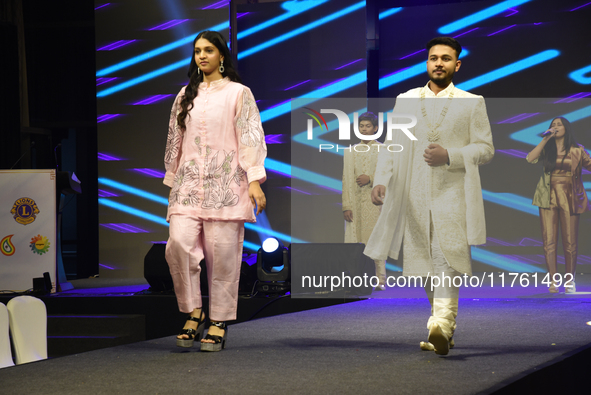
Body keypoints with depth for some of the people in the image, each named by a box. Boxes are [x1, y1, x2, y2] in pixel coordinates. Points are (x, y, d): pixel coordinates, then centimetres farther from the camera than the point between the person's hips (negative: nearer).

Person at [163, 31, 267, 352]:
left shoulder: (238, 93, 5)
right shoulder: (186, 96, 18)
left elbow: (251, 137, -2)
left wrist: (255, 180, -11)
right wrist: (171, 182, 18)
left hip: (225, 184, -3)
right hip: (189, 184, 3)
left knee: (222, 252, -5)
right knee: (179, 243, -16)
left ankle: (218, 324, 3)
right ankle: (193, 313, -3)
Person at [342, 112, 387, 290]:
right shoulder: (351, 151, 13)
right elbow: (346, 180, 8)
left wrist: (371, 179, -12)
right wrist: (346, 206, -1)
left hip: (376, 201, -2)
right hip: (355, 201, 2)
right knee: (354, 241, -4)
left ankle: (380, 280, -3)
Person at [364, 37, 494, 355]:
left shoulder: (472, 103, 7)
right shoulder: (405, 100, 14)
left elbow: (485, 148, 4)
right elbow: (391, 145, 13)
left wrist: (449, 156, -12)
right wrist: (381, 180, -3)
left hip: (452, 194, -3)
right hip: (415, 197, 3)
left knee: (446, 258, -20)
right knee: (424, 265, 6)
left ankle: (441, 326, -29)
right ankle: (444, 328, 19)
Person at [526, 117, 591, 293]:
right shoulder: (547, 149, 10)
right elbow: (530, 158, -7)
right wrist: (546, 139, -8)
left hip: (569, 199, -1)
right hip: (548, 198, 1)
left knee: (570, 242, 1)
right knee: (549, 241, -4)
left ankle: (569, 281, 12)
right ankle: (553, 281, 0)